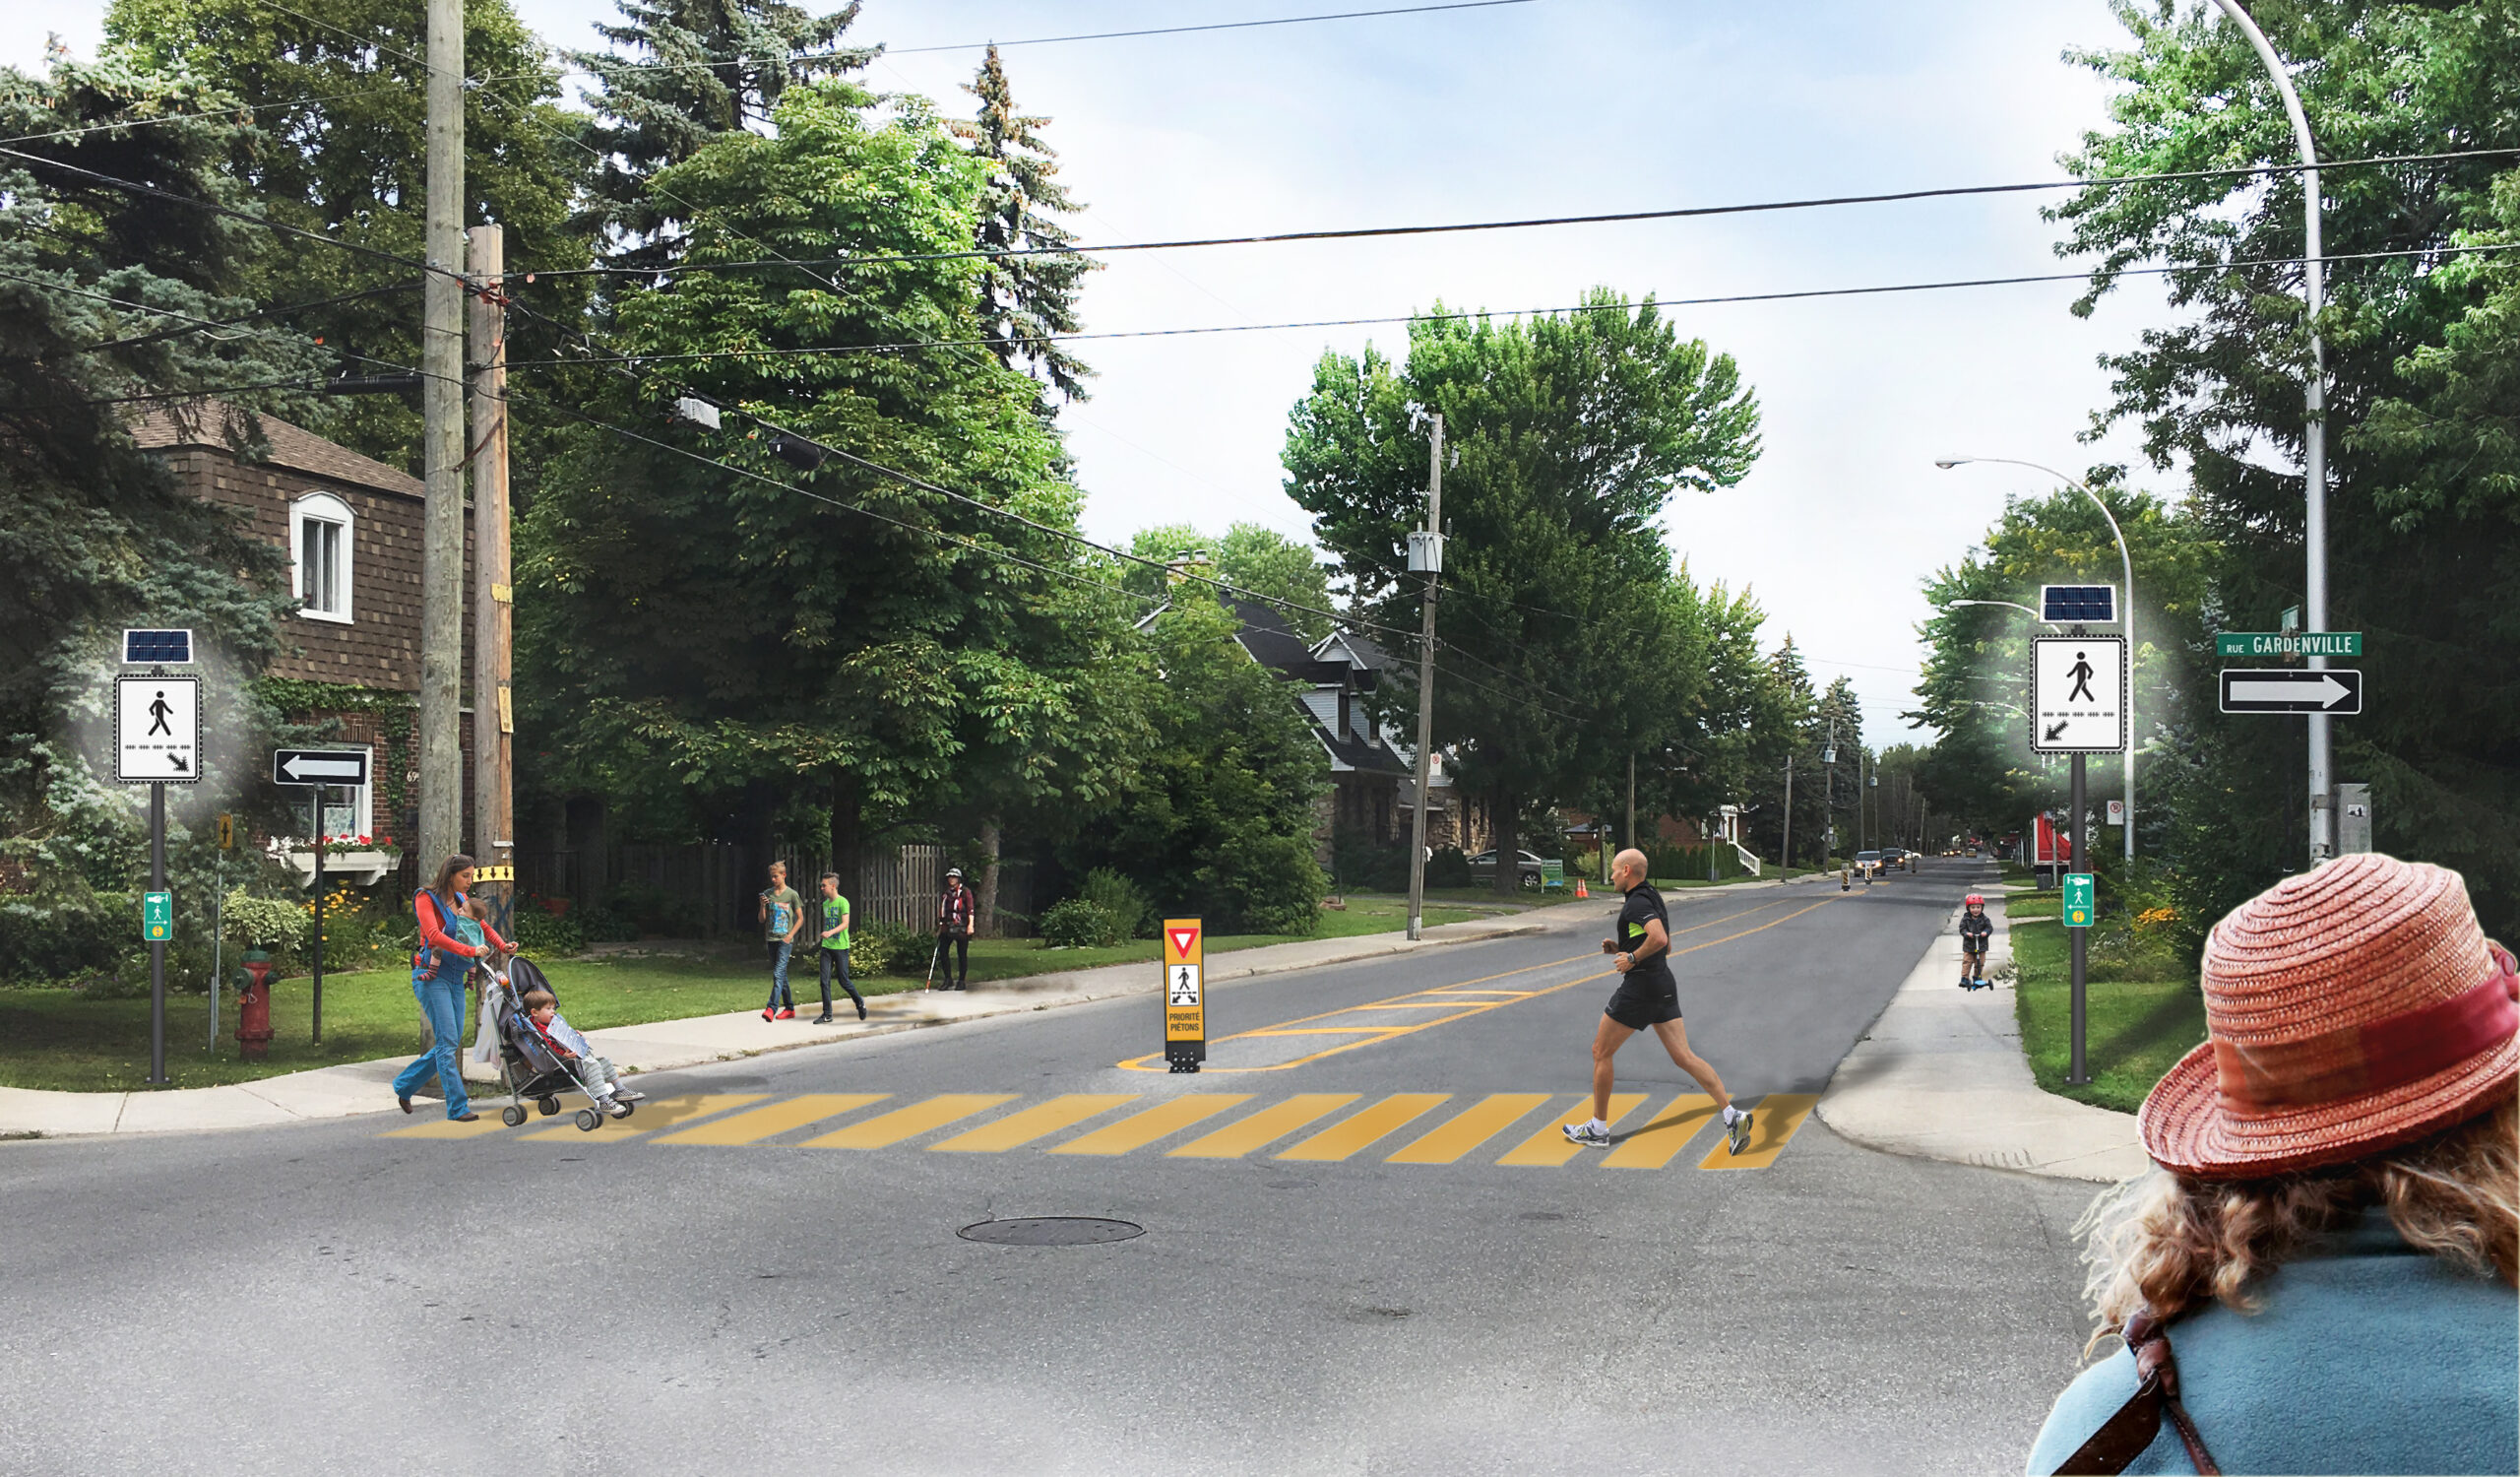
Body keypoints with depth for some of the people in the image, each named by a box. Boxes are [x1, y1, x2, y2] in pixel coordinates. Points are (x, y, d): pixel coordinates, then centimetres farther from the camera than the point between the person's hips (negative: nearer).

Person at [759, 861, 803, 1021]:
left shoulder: (792, 894, -2)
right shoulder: (767, 894, 9)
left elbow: (800, 918, 2)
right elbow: (762, 919, 11)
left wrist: (790, 935, -8)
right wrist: (762, 906, -8)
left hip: (785, 940, -5)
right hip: (771, 939, 5)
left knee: (778, 973, -16)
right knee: (781, 974, 10)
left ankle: (771, 1008, -26)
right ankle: (789, 1008, 19)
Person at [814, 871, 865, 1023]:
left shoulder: (843, 902, -10)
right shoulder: (825, 904, 12)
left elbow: (845, 923, -20)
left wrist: (831, 932, -36)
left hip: (840, 947, -6)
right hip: (827, 947, 6)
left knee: (843, 981, 1)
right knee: (825, 981, -2)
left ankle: (860, 1002, 26)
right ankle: (827, 1015, 2)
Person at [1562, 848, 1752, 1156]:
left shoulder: (1637, 902, -14)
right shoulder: (1653, 898, 17)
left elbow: (1659, 938, -31)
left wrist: (1633, 958, -17)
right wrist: (1620, 947, 16)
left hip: (1640, 986, -9)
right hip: (1664, 985, 9)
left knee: (1601, 1052, 6)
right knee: (1684, 1056, 3)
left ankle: (1598, 1128, 13)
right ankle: (1733, 1115, -10)